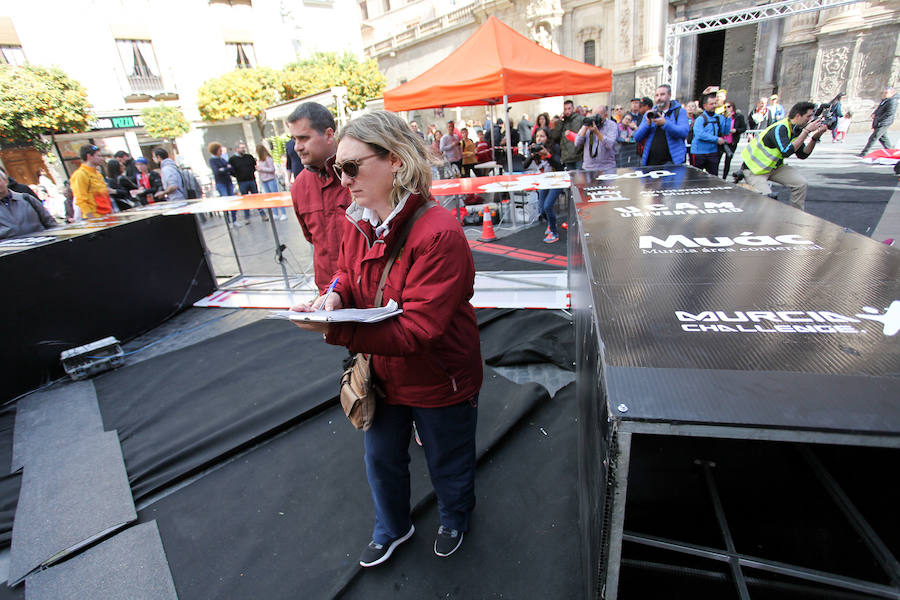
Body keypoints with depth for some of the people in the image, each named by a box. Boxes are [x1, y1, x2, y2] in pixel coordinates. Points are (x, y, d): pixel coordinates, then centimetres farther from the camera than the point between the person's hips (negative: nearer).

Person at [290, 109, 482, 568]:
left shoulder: (439, 233, -31)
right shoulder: (356, 222, -6)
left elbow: (418, 329, -32)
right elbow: (348, 273, 9)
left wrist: (335, 331, -38)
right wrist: (336, 295, -16)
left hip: (439, 380, -6)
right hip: (383, 374, 7)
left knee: (447, 465, 22)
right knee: (381, 458, 27)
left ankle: (454, 519, 57)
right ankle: (392, 529, 58)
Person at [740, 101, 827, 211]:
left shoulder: (797, 130, 3)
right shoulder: (779, 128, -23)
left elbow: (802, 155, 5)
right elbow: (786, 151, -36)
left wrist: (815, 137, -8)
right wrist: (807, 131, -30)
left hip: (774, 166, 9)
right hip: (753, 170, -8)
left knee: (801, 183, -4)